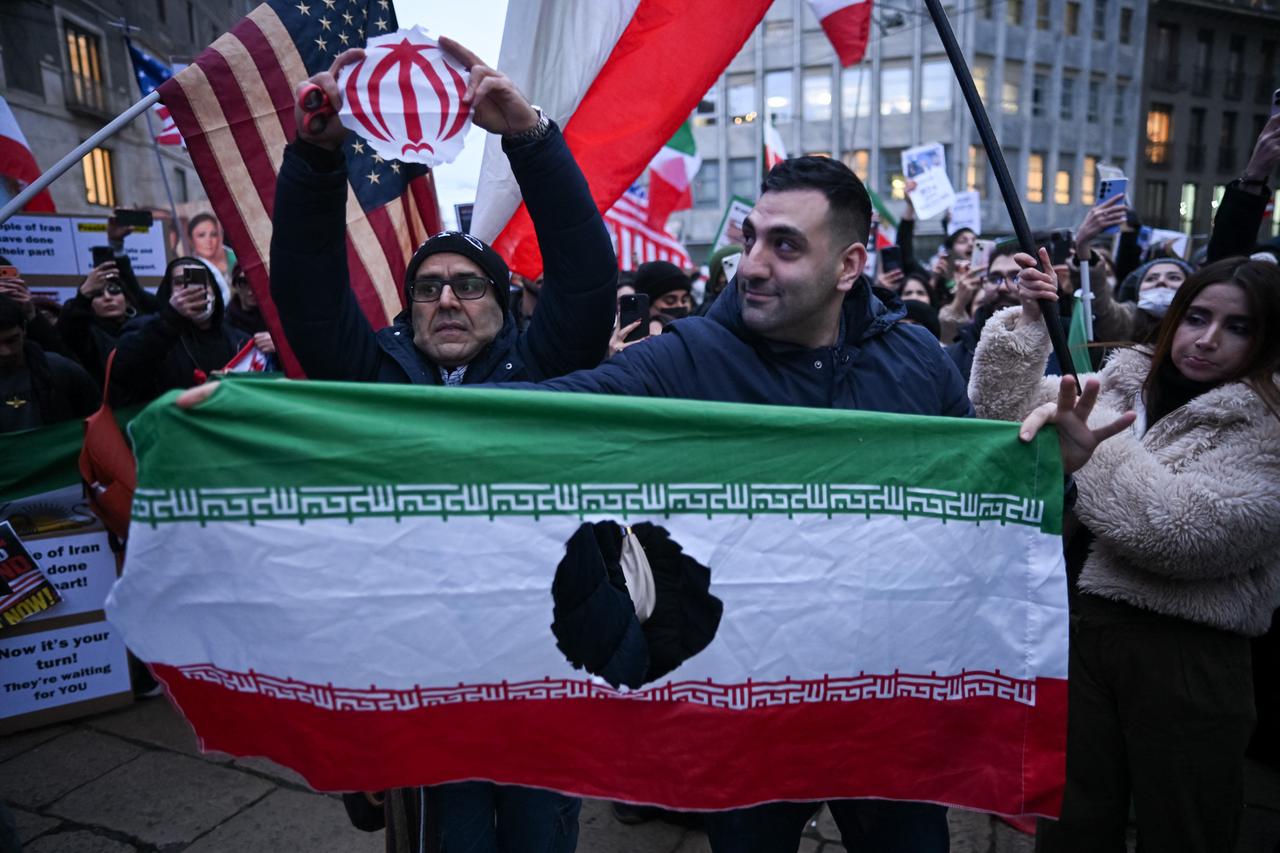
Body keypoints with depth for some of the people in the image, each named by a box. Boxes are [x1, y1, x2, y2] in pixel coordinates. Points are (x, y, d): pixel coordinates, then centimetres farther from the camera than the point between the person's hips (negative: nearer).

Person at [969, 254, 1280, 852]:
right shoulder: (1121, 385, 8)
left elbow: (1187, 535, -21)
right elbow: (1004, 410, 4)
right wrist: (1026, 322, -8)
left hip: (1188, 656, -4)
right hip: (1080, 627, 4)